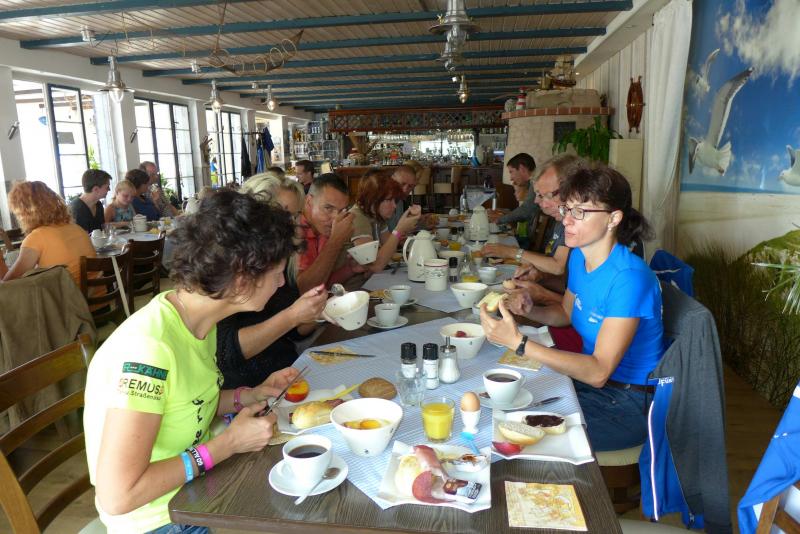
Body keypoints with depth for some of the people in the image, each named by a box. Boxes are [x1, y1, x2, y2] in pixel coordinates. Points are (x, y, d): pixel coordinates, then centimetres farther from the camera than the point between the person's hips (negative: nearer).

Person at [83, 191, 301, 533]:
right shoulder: (147, 348, -29)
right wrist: (228, 444, -23)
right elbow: (117, 496, -28)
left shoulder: (200, 318, -5)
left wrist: (250, 396, -5)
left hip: (195, 489, 7)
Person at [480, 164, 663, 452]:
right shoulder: (579, 256, -3)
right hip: (590, 375, 7)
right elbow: (566, 312, 15)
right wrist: (530, 311, -7)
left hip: (629, 404, -7)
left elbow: (598, 372, -30)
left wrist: (518, 342, -37)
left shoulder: (629, 278, -28)